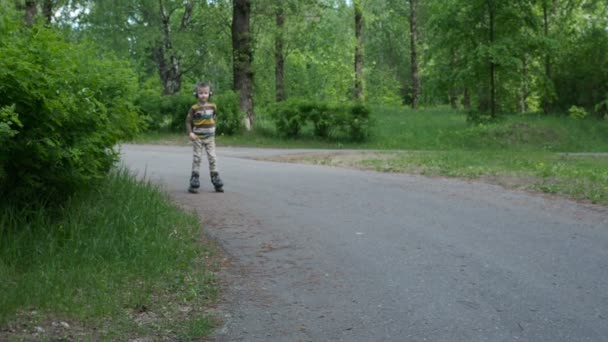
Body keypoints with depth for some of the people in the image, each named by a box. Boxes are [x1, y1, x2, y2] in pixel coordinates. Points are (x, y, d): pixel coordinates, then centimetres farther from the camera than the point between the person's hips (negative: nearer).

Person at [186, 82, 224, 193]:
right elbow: (188, 121, -3)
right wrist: (190, 133, -15)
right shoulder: (194, 108, -8)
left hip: (210, 137, 2)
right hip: (197, 138, -2)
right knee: (196, 158, 0)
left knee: (212, 158, 1)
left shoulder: (212, 107, 1)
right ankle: (194, 181, 5)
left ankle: (215, 179, 7)